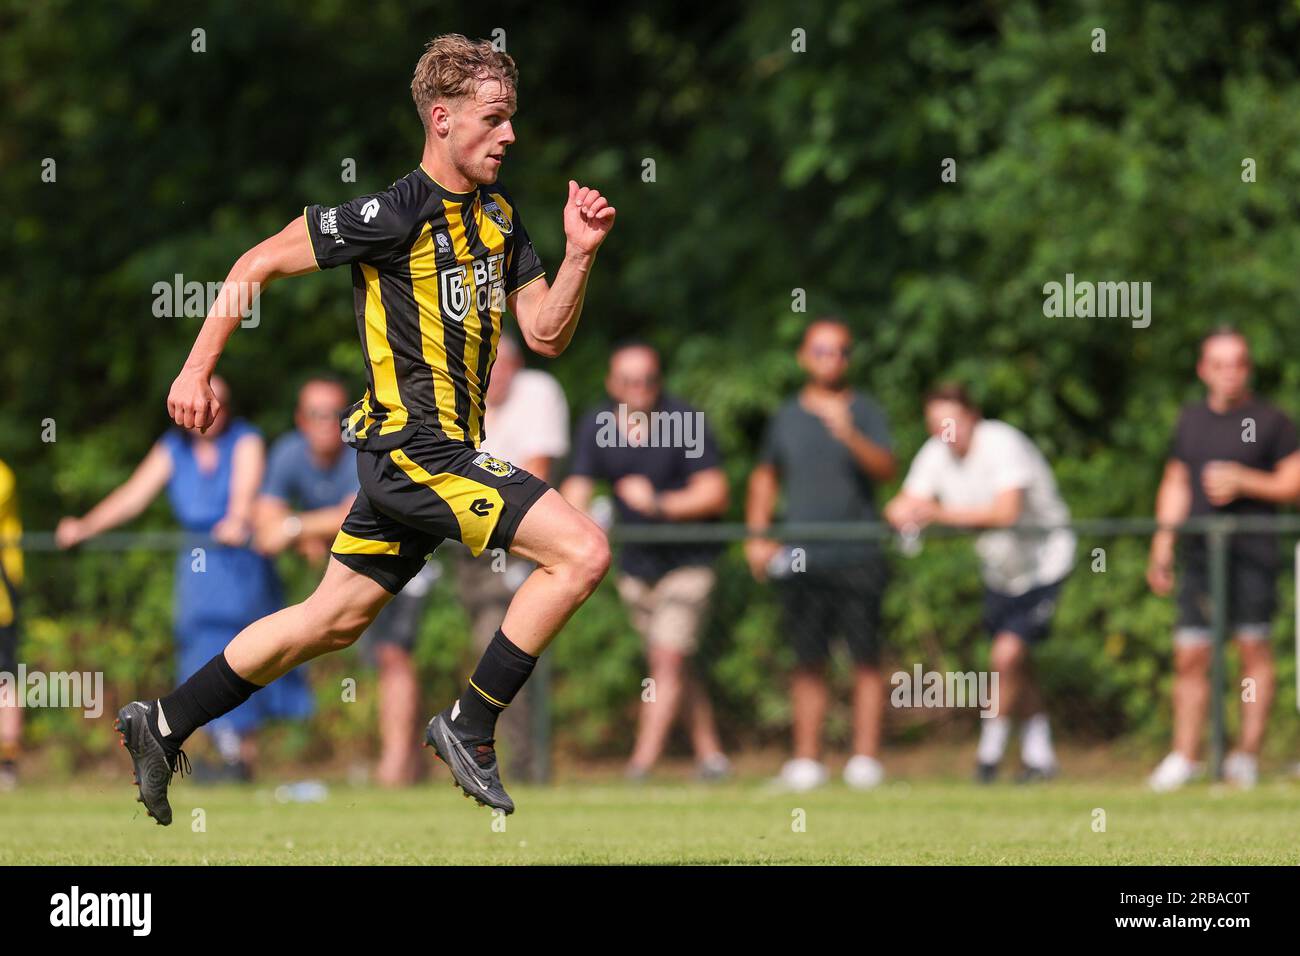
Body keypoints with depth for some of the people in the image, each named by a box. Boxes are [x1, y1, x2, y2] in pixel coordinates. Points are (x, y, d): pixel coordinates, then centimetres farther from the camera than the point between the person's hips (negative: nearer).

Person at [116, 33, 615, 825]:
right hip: (418, 449, -9)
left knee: (335, 619, 17)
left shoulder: (498, 215, 9)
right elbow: (261, 264, -7)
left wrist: (580, 255, -6)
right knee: (583, 552, -17)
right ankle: (471, 727, -7)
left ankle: (163, 726, 27)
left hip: (406, 459, 9)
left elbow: (546, 335, 10)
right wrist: (197, 370, -7)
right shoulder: (396, 215, -15)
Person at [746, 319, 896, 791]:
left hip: (858, 555, -2)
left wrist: (849, 436, -25)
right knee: (808, 661, 3)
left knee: (865, 658, -6)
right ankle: (806, 759, 6)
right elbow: (765, 477, 23)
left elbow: (885, 468, -9)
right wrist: (757, 535, 12)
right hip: (801, 556, 2)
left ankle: (865, 757, -4)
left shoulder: (866, 412, 5)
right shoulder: (787, 416, 14)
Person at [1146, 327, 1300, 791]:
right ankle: (1184, 757, 5)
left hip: (1253, 554, -4)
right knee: (1190, 656, 0)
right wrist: (1162, 544, 13)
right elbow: (1175, 485, 20)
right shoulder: (1191, 420, 15)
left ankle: (1247, 755, 2)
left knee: (1254, 649, -3)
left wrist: (1243, 482, -11)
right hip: (1199, 555, 4)